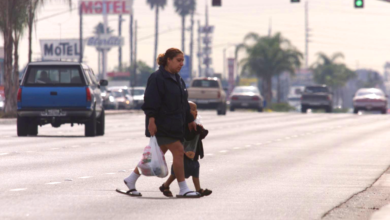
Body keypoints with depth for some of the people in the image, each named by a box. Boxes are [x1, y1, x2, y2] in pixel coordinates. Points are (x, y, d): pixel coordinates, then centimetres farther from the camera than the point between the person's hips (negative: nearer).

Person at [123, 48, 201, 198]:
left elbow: (183, 104, 26)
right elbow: (151, 102, -16)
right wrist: (151, 121, -23)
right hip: (161, 126, -9)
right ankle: (183, 190, -8)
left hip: (174, 126, 9)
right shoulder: (157, 78, -11)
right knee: (178, 151, -12)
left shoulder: (178, 80, 18)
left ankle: (131, 180, 22)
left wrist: (189, 121, 25)